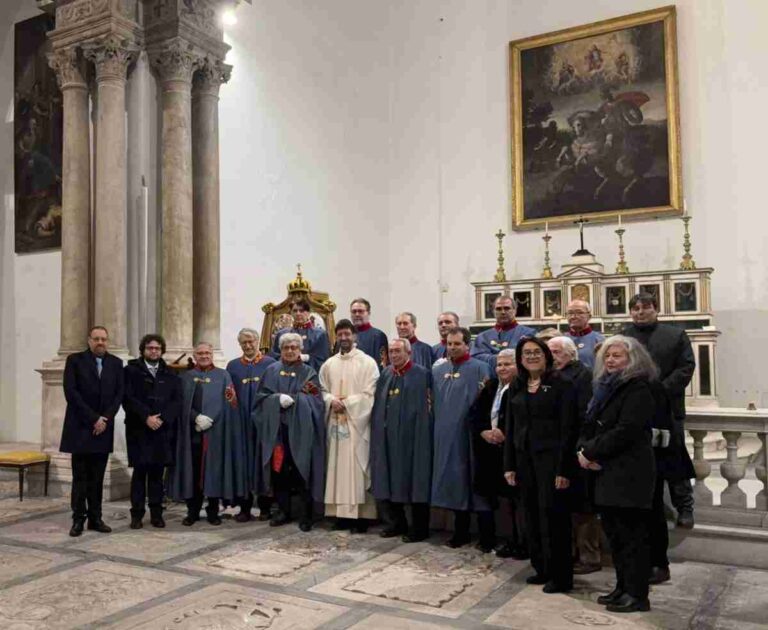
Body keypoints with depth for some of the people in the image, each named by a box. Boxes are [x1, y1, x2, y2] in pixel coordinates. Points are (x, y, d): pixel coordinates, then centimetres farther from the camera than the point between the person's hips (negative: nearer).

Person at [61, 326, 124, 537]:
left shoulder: (116, 363, 8)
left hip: (103, 427, 3)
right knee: (80, 477, 2)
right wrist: (93, 418, -14)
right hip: (80, 427, -3)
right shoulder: (75, 360, -2)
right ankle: (78, 519, 9)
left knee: (97, 477, 7)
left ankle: (95, 518, 13)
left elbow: (119, 394, 4)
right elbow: (71, 393, -10)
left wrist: (105, 419, -9)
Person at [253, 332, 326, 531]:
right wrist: (278, 398, -14)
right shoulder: (272, 370, 11)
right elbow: (261, 396, 4)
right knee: (279, 468, 4)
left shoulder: (309, 372, 7)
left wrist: (293, 399, -17)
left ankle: (306, 514, 5)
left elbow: (314, 399, -3)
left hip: (300, 429, -2)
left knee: (302, 469, -3)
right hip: (276, 428, 2)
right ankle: (283, 510, 17)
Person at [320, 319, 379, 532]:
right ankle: (342, 512, 12)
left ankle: (361, 515, 2)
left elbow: (370, 394, -8)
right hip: (335, 422, 4)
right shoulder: (328, 364, 12)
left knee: (358, 467, -4)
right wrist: (332, 401, -9)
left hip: (357, 421, -4)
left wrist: (347, 403, -14)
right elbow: (323, 391, 12)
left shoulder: (367, 362, -2)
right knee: (337, 466, 5)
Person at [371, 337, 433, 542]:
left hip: (411, 436, -6)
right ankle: (395, 523, 26)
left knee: (414, 481, 1)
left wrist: (422, 435, -14)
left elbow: (426, 408, -9)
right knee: (387, 480, 11)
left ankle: (419, 529, 13)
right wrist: (377, 431, 8)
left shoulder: (422, 374, -6)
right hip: (386, 436, 6)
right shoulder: (386, 373, 12)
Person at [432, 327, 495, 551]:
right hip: (446, 435, 5)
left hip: (470, 435, -5)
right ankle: (460, 532, 24)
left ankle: (487, 537, 10)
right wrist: (436, 426, 9)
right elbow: (433, 401, 16)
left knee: (476, 483, 0)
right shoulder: (437, 371, 11)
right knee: (455, 482, 12)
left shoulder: (480, 369, -6)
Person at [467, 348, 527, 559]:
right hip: (492, 450, 7)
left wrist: (505, 433, -19)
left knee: (518, 496, -1)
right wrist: (484, 431, -5)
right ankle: (514, 539, 24)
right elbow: (475, 412, 11)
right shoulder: (491, 386, 13)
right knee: (509, 497, 14)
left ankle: (523, 542, 10)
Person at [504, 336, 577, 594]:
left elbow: (568, 429, -10)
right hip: (524, 457, 6)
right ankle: (541, 568, 24)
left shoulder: (561, 385, -6)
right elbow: (510, 428, 12)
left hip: (550, 457, -5)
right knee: (532, 514, 10)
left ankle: (560, 575, 10)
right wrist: (509, 465, 7)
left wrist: (564, 469, -15)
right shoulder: (516, 388, 11)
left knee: (553, 514, -2)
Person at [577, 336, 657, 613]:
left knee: (631, 534, -2)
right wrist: (583, 449, -4)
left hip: (629, 474, -8)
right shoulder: (606, 387, 16)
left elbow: (624, 432, -20)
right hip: (607, 473, 9)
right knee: (614, 533, 13)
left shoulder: (638, 390, -10)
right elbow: (589, 425, 15)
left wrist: (591, 452, -14)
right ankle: (623, 587, 24)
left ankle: (637, 595, 7)